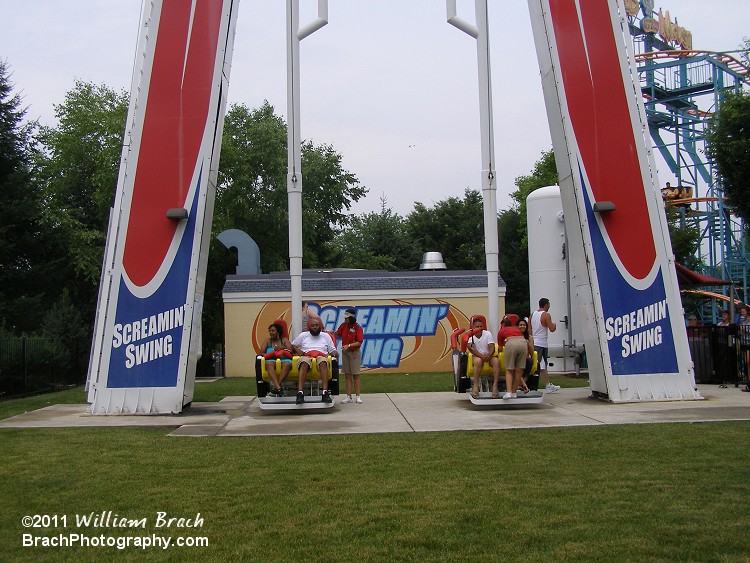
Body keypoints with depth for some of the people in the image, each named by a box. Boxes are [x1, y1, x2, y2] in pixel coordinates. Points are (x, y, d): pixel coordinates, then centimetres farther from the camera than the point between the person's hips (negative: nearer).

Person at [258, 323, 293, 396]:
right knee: (269, 364, -38)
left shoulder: (284, 340, 21)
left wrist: (282, 347, -9)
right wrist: (271, 354, -8)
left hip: (284, 359, 0)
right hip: (271, 360, 0)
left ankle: (276, 387, -43)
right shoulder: (267, 341, 22)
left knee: (287, 364, -38)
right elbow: (261, 353, 8)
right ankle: (279, 387, -53)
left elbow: (290, 351, 7)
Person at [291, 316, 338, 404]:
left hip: (321, 356, 0)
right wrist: (297, 350, 5)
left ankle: (325, 392, -52)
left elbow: (332, 350, 22)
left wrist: (335, 353, -1)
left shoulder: (326, 336, 25)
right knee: (304, 363, -39)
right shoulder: (303, 335, 25)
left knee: (323, 362, -40)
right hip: (306, 356, 0)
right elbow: (292, 345, 26)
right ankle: (300, 393, -53)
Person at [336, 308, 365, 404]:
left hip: (355, 353, -4)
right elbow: (337, 334, 16)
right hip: (345, 352, 4)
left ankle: (358, 397, 6)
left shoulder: (358, 328, -12)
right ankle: (348, 397, 7)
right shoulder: (343, 325, 3)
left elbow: (359, 342, -15)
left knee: (355, 375, 1)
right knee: (347, 375, 4)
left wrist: (348, 346, -23)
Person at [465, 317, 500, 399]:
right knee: (478, 360, -38)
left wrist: (488, 355, -29)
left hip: (488, 356, 2)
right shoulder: (470, 335, -3)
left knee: (496, 360, -30)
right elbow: (470, 347, -19)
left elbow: (492, 347, -6)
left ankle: (495, 385, -35)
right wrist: (481, 355, -32)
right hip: (477, 356, -2)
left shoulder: (487, 333, 3)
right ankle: (475, 386, -42)